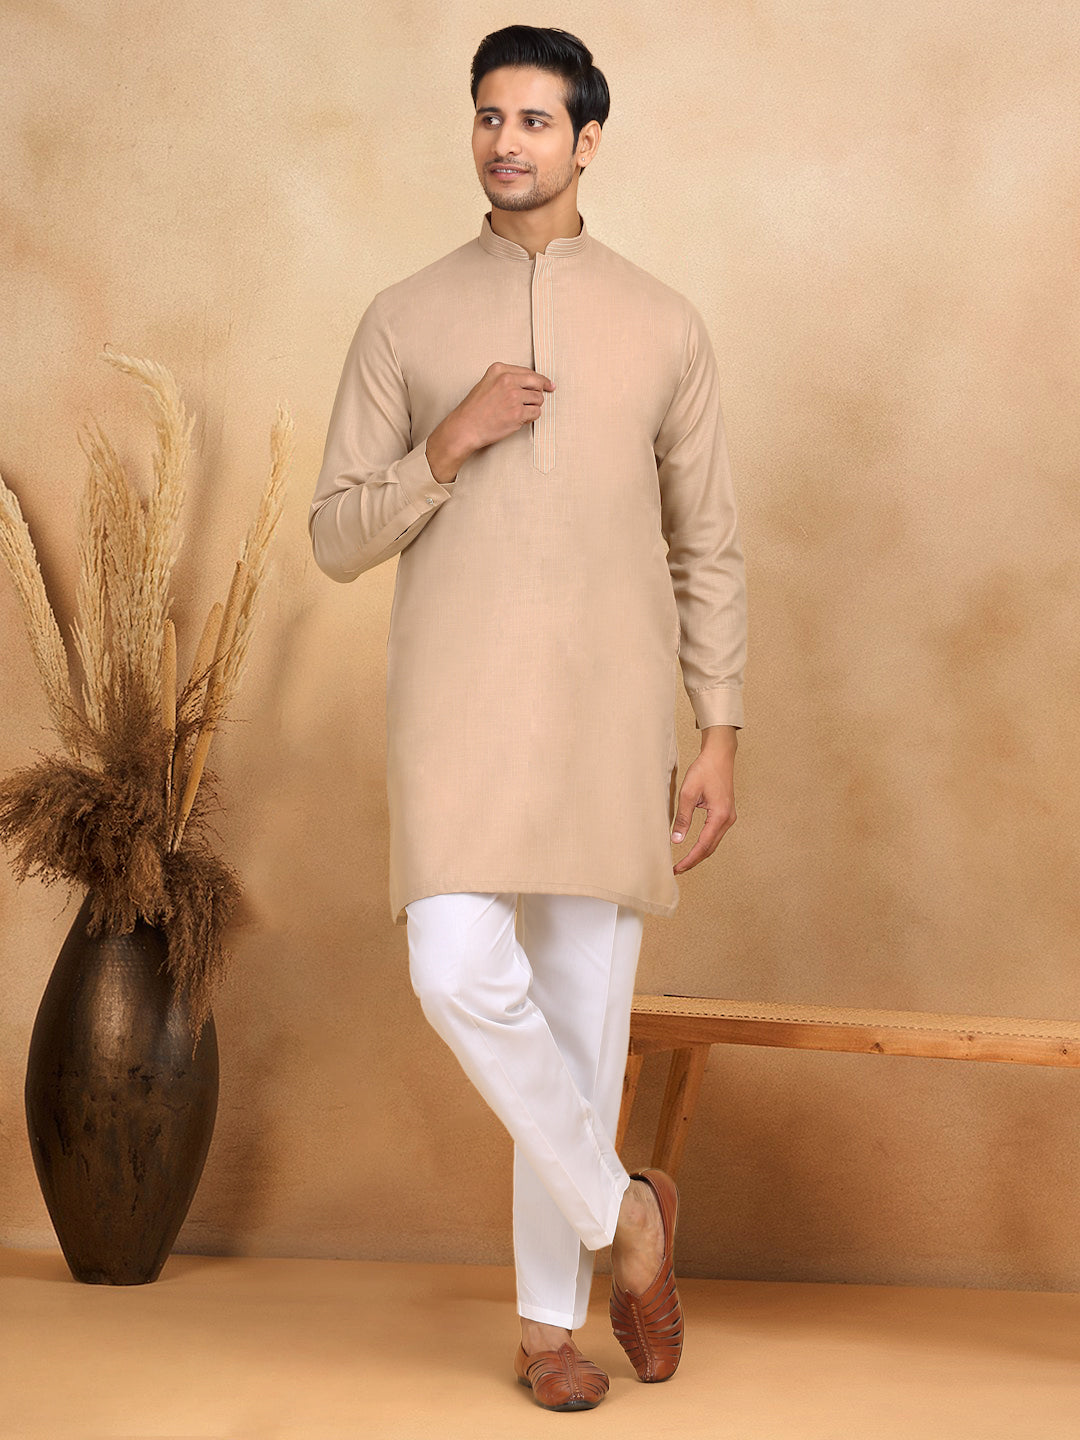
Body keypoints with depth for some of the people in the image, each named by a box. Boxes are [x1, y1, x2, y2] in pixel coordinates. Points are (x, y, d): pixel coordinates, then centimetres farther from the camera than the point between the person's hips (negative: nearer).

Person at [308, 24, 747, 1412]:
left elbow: (707, 546, 10)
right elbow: (337, 538, 5)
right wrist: (448, 446, -13)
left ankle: (550, 1317, 18)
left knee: (584, 1008, 3)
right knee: (461, 973, -19)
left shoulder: (663, 324, 8)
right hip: (457, 701, -1)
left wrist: (720, 736, 4)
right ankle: (622, 1210, 5)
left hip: (609, 707, 1)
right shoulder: (405, 319, 6)